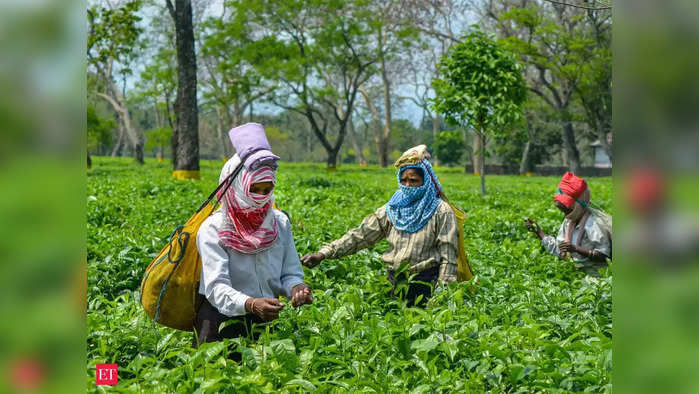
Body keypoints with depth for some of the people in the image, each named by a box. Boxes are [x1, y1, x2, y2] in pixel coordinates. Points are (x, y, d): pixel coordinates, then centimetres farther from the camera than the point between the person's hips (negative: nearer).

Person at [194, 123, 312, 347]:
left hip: (267, 316, 5)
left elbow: (291, 273, 9)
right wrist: (251, 304, -37)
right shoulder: (213, 230, -9)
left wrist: (296, 288, -15)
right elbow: (217, 287, -19)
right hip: (223, 318, -4)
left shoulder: (280, 223, 7)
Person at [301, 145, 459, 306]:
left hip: (425, 286, -4)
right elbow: (360, 235, 2)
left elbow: (448, 257, -7)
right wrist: (323, 254, -8)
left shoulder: (441, 212, -5)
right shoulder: (391, 209, 8)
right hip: (394, 282, 4)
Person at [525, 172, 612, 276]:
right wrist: (538, 232, 6)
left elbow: (603, 255, -18)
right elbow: (559, 251, 11)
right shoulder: (569, 221, 7)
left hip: (594, 274, -7)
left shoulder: (592, 223, -17)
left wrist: (576, 249, -27)